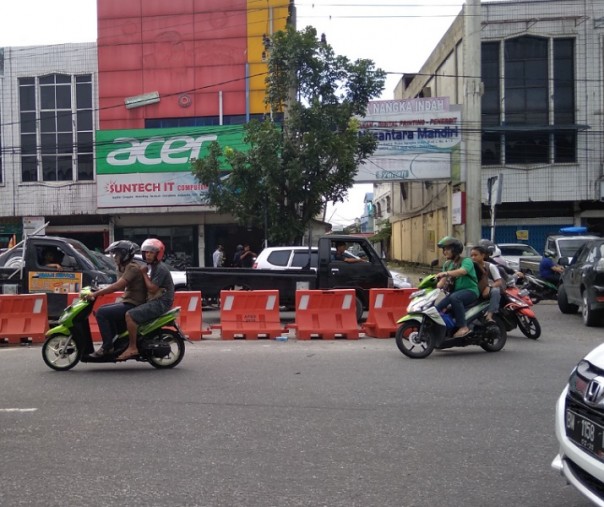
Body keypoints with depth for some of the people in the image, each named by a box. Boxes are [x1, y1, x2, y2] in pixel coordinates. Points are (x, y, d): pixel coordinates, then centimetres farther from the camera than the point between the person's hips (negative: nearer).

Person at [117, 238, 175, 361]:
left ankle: (132, 348, -18)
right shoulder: (151, 266, 18)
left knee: (130, 315, -23)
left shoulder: (160, 268, -13)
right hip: (153, 301, 11)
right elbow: (149, 287, 24)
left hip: (161, 302, -11)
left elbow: (152, 289, -20)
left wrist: (144, 274, -12)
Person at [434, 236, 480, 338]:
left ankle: (463, 327, -32)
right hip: (455, 291, 7)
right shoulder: (447, 264, 13)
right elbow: (442, 282, 5)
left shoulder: (466, 261, -9)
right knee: (437, 308, -10)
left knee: (454, 298, -36)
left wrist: (446, 273, -46)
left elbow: (462, 271, -33)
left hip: (470, 290, -7)